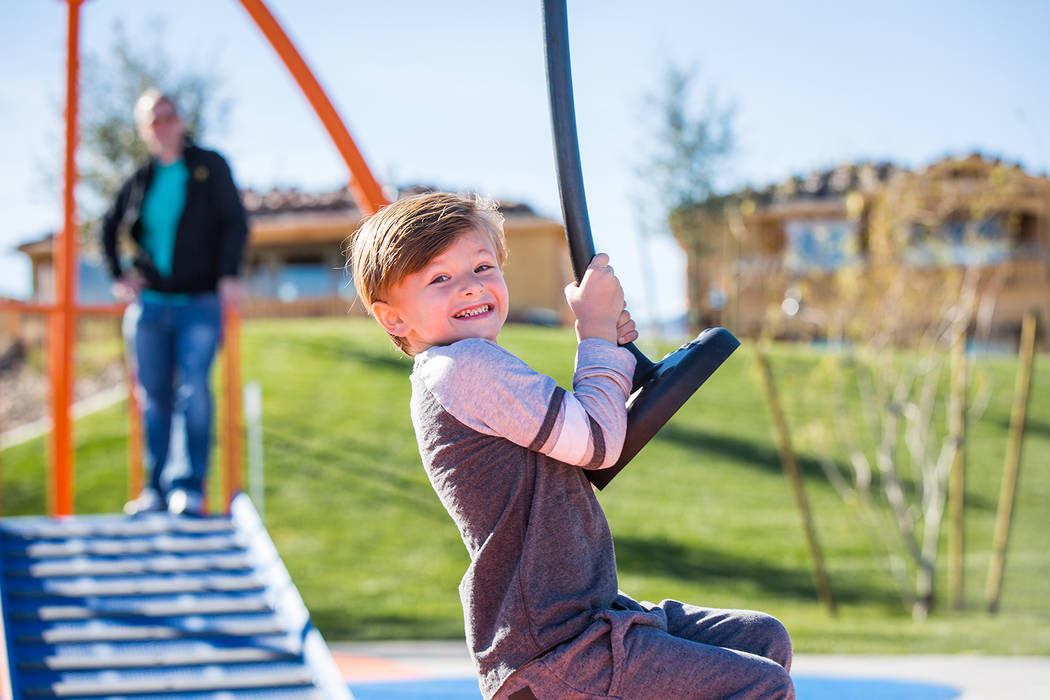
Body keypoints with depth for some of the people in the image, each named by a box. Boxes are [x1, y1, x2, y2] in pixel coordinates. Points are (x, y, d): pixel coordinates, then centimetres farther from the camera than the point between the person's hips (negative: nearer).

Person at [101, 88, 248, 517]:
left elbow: (235, 222, -3)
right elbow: (110, 227, 25)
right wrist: (117, 275, 13)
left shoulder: (209, 166, 2)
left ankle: (191, 486, -15)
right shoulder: (139, 180, 11)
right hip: (149, 304, 4)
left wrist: (228, 275, -15)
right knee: (153, 398, 5)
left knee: (194, 390, -18)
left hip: (199, 304, -4)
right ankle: (158, 489, 13)